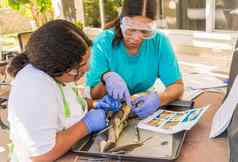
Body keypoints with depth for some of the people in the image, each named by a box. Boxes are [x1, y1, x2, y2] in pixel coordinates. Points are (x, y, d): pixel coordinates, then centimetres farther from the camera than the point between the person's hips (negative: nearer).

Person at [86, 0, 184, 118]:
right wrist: (106, 78, -34)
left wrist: (158, 99, -29)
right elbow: (93, 95, -14)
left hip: (144, 112, 2)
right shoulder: (103, 43, -15)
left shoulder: (160, 42, -11)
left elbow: (177, 86, -9)